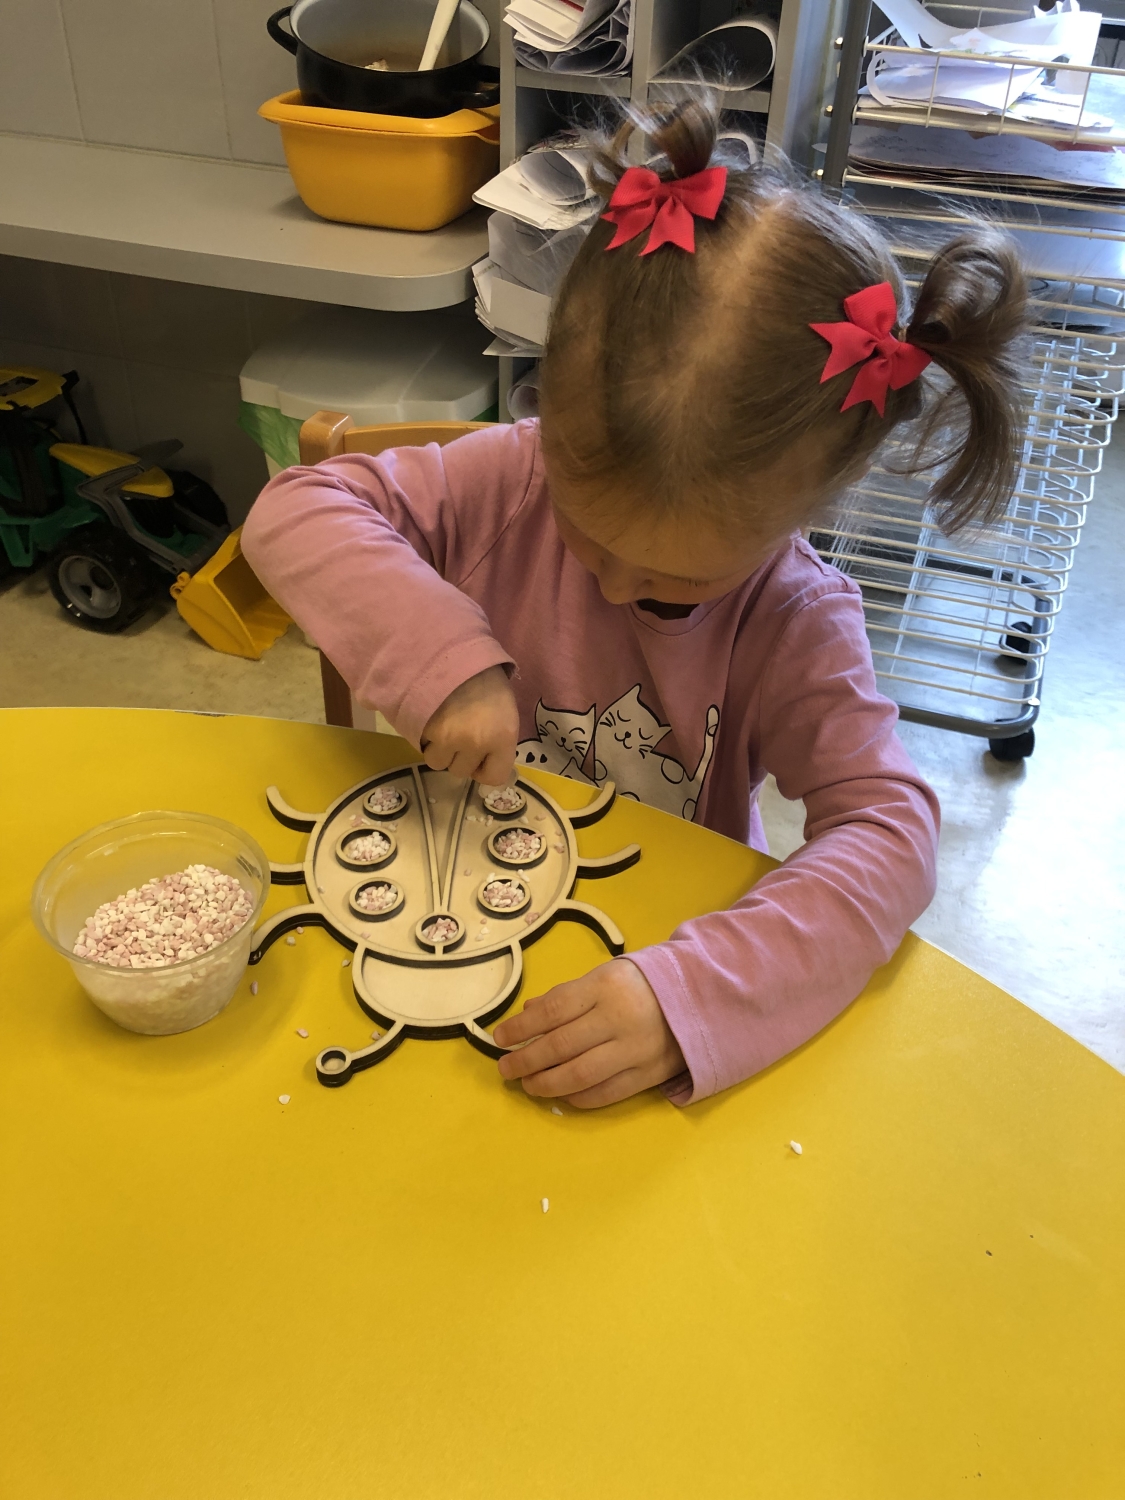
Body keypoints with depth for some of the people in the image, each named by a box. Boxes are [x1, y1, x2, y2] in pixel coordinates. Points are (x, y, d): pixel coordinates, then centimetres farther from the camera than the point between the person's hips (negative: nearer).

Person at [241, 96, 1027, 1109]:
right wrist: (442, 655, -30)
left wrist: (690, 996, -40)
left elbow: (888, 830, -25)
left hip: (647, 943, -1)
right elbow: (294, 512, -13)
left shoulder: (799, 624, -18)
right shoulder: (508, 479, -14)